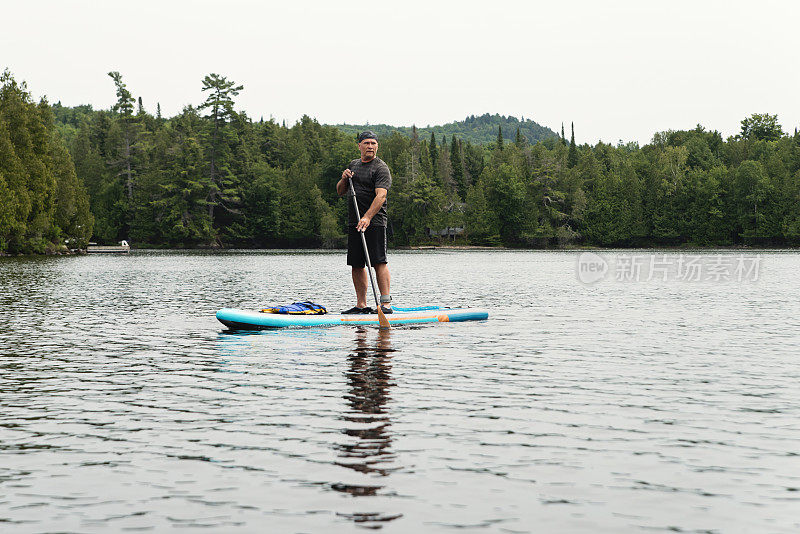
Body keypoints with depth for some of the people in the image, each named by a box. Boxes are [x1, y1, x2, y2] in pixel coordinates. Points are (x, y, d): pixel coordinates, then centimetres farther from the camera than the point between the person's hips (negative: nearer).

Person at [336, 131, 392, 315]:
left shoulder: (381, 168, -6)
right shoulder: (353, 165, 17)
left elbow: (381, 195, -20)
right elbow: (340, 192, 23)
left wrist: (367, 217, -32)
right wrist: (344, 179, 1)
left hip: (374, 222, -7)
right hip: (354, 223, 7)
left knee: (379, 262, -11)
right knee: (356, 265, 7)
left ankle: (386, 304, -12)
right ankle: (361, 305, 13)